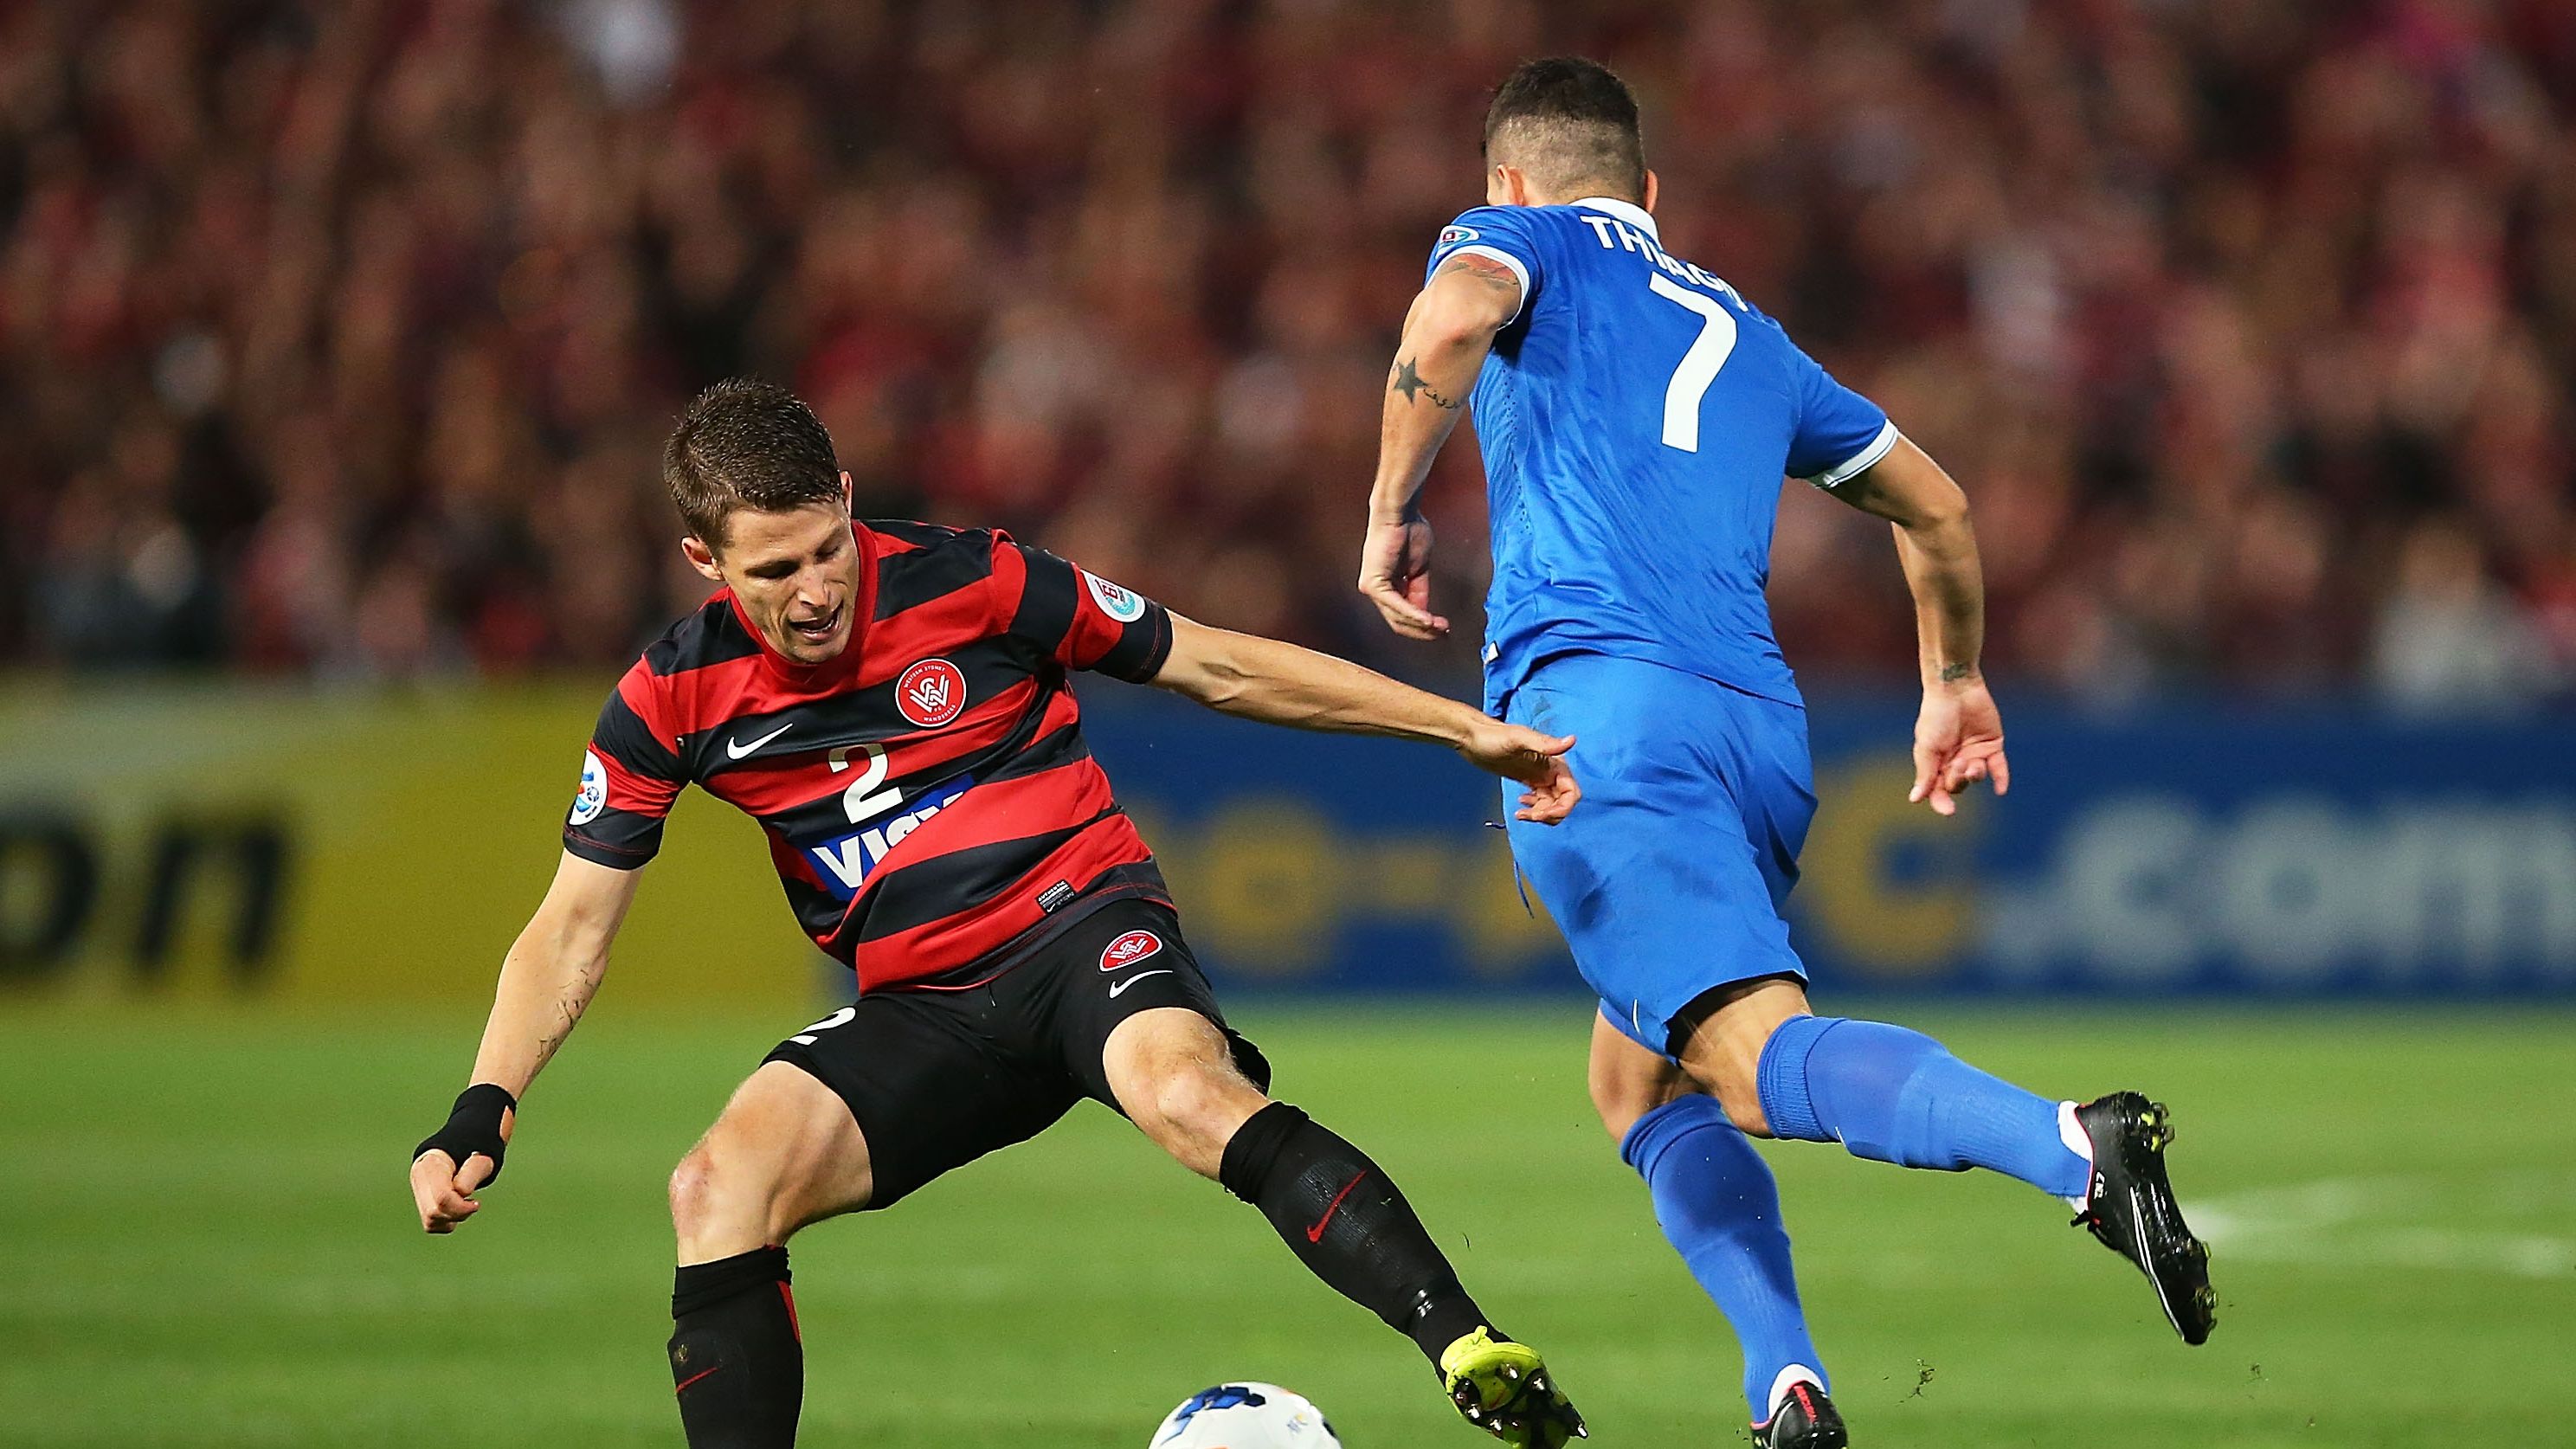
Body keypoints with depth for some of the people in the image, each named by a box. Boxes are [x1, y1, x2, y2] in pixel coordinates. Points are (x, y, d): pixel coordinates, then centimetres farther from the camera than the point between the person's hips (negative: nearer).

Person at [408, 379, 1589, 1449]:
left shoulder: (971, 584, -8)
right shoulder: (672, 702, -2)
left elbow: (1220, 670, 2)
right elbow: (570, 930, 4)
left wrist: (1468, 730, 4)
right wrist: (483, 1110, -13)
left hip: (1081, 919, -3)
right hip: (918, 1004, 3)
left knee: (1188, 1097, -37)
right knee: (717, 1189, -21)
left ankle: (1471, 1352, -45)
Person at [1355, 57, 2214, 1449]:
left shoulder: (1516, 239, 16)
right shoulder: (1740, 330, 32)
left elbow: (1450, 321, -9)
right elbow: (1936, 507, 38)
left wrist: (1392, 512, 2)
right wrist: (1955, 684, 52)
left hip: (1597, 695, -6)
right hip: (1763, 723, 6)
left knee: (1759, 1054, -21)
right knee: (1637, 1083, 22)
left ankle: (2070, 1145, -47)